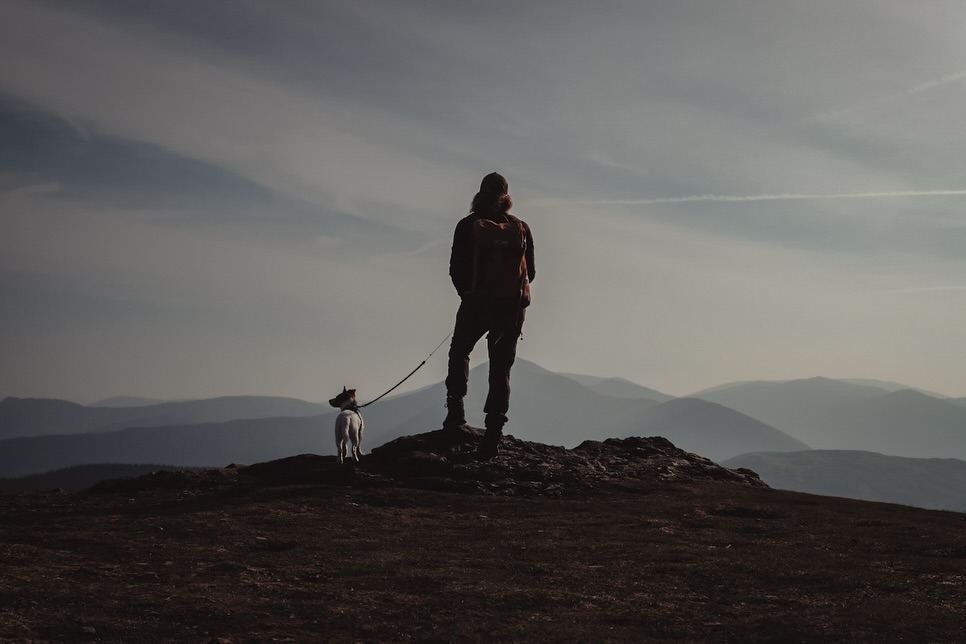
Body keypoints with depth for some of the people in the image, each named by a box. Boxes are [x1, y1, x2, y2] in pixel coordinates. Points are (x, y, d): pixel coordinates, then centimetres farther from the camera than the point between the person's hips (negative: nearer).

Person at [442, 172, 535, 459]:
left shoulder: (467, 226, -3)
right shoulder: (520, 227, 3)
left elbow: (456, 269, -2)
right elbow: (530, 271, 6)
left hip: (476, 303, -2)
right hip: (513, 306, 2)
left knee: (459, 354, 23)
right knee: (501, 369, 7)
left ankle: (456, 409, 9)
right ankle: (493, 434, -2)